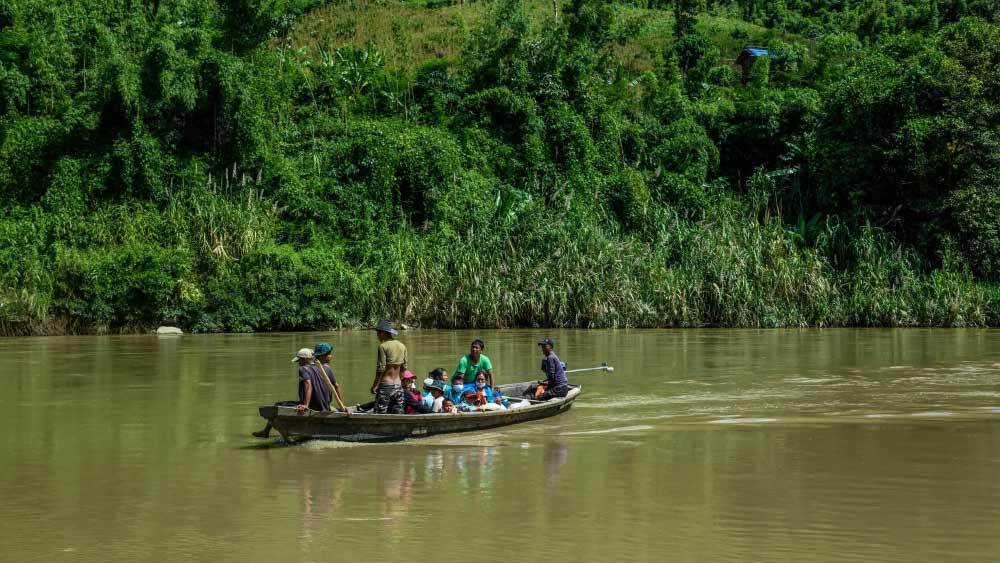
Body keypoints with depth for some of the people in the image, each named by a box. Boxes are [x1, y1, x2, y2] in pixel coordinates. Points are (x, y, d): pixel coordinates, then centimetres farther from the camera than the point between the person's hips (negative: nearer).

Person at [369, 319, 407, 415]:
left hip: (385, 385, -7)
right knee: (397, 414, 10)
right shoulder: (402, 346, 10)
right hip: (398, 386, 7)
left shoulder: (383, 346, -10)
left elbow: (381, 368, -13)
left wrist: (375, 385, -7)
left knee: (380, 414, -4)